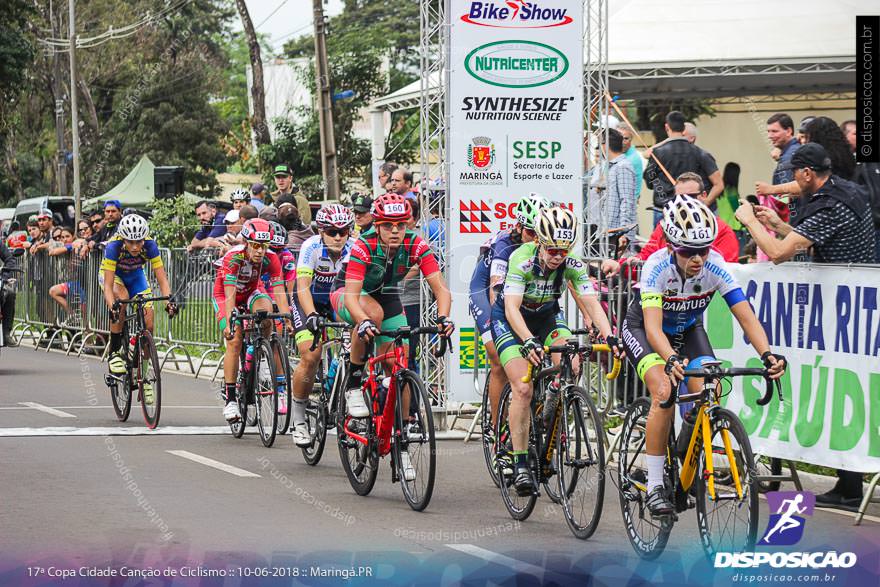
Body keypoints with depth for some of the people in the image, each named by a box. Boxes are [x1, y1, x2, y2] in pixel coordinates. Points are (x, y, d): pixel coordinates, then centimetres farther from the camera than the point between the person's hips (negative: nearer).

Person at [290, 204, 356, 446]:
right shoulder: (312, 247, -28)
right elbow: (303, 287, -36)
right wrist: (311, 315, -52)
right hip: (310, 302, -3)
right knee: (310, 357, -19)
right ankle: (299, 419, -3)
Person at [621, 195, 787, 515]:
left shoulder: (715, 266, -27)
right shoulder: (657, 267, -35)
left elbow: (746, 316, -30)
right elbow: (653, 327, -44)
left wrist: (767, 354, -48)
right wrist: (672, 360, -63)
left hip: (687, 329, 4)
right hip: (642, 329, -3)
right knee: (664, 392, -27)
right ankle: (654, 486, -19)